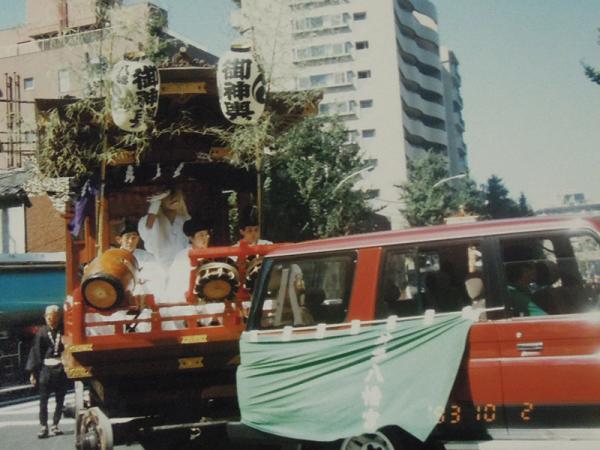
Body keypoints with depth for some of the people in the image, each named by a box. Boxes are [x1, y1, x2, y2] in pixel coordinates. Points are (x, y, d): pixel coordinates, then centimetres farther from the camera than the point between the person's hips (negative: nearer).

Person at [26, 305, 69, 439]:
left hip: (62, 369, 1)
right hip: (46, 369, -1)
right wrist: (33, 372, -1)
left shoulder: (63, 331, 2)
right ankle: (43, 427, 6)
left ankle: (55, 426, 19)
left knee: (60, 400, 7)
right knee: (43, 400, -2)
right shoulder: (42, 332, 0)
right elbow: (36, 352, 1)